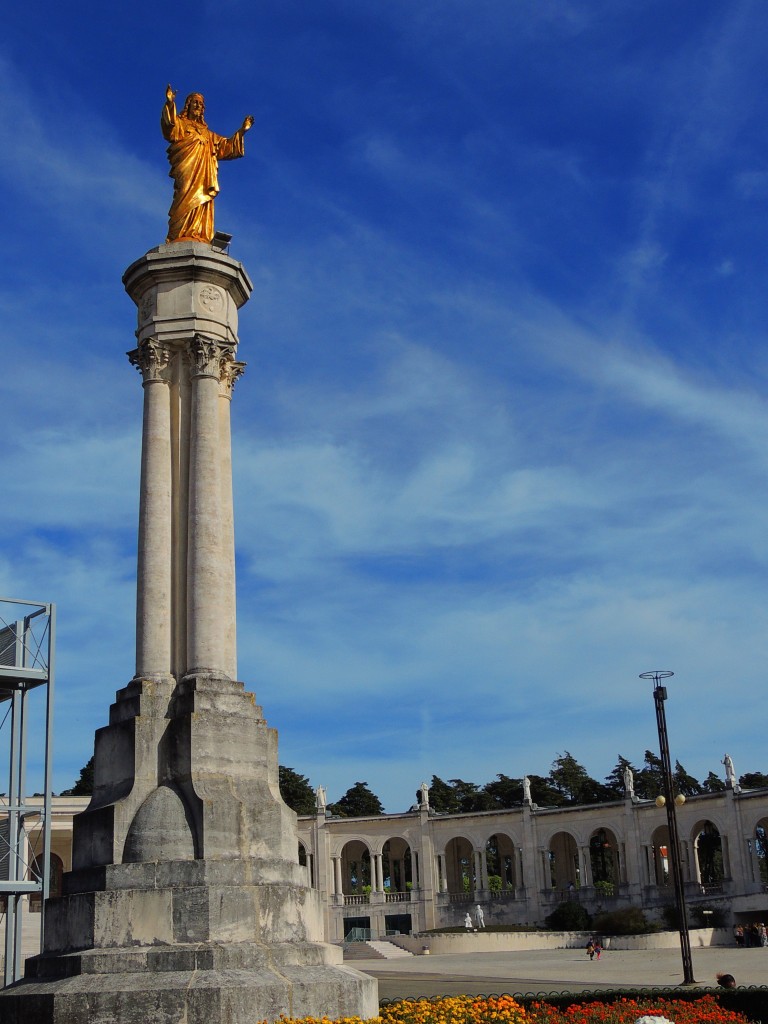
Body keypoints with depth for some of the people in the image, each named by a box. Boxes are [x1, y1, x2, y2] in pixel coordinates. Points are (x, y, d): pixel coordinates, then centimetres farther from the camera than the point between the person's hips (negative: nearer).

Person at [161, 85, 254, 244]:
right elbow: (171, 129, -6)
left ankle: (200, 238, -15)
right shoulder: (181, 123, 17)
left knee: (202, 201, -7)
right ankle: (181, 237, -30)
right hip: (187, 168, -6)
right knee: (188, 198, -21)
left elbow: (226, 145, 36)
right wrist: (170, 104, -19)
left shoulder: (208, 133, 34)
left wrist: (241, 131, 30)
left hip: (205, 171, 6)